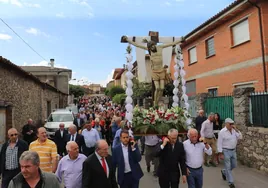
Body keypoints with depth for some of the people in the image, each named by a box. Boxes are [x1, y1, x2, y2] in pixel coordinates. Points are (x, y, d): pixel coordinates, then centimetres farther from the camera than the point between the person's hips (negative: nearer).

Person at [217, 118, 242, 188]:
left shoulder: (234, 130, 3)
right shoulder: (222, 132, -16)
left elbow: (240, 137, -7)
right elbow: (219, 143, -14)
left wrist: (236, 129, -15)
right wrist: (220, 153, -15)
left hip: (233, 150, 6)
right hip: (226, 151, -6)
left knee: (234, 165, 19)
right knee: (228, 167, 1)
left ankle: (224, 172, 43)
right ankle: (230, 182, 14)